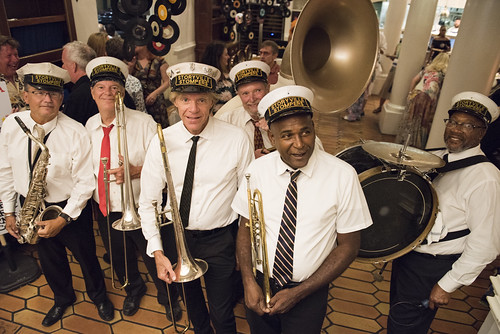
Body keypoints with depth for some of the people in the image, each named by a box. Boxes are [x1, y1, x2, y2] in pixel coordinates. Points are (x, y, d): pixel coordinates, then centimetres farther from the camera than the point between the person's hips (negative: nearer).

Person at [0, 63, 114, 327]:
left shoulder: (76, 133, -22)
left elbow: (85, 182, -18)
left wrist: (63, 219, -19)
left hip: (71, 208, -4)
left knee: (85, 256, 16)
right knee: (49, 258, 24)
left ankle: (98, 296, 47)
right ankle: (63, 299, 53)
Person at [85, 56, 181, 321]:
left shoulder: (143, 122, -15)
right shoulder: (90, 126, 0)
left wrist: (135, 171, -30)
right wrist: (90, 191, 2)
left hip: (141, 209, -5)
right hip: (104, 210, 5)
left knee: (154, 259, 14)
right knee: (119, 258, 26)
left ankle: (167, 296, 45)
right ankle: (134, 290, 58)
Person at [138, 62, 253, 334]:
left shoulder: (237, 140, -17)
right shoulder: (162, 142, -13)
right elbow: (148, 201, -6)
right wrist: (157, 252, -11)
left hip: (220, 239, -2)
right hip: (177, 236, 3)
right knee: (191, 302, 28)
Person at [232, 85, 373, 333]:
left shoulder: (343, 175, -18)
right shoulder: (257, 170, -11)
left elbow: (348, 245, -11)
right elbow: (245, 227, -1)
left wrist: (299, 293, -14)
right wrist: (249, 282, -13)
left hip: (308, 292, -2)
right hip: (259, 284, 3)